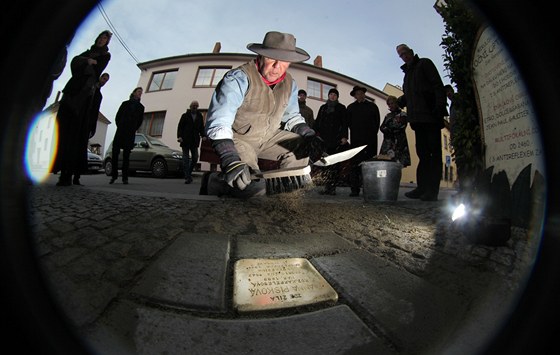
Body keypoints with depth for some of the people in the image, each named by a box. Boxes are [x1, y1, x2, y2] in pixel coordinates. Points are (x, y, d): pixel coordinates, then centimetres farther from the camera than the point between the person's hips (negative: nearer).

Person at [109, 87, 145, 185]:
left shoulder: (141, 107, 16)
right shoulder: (125, 103, 16)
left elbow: (140, 121, 13)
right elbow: (117, 117, 13)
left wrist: (134, 130, 3)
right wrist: (119, 126, 2)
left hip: (130, 133, 0)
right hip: (120, 131, 1)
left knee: (126, 155, -3)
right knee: (115, 152, -8)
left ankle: (125, 177, -3)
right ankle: (114, 175, -1)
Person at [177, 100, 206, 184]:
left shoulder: (199, 116, 15)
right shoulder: (185, 116, 6)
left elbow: (201, 127, 15)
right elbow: (180, 126, 2)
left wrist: (203, 135, -2)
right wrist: (179, 136, -12)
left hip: (195, 141, 3)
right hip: (185, 140, -3)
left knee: (195, 158, 2)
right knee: (186, 159, -4)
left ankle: (189, 173, 21)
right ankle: (187, 177, -4)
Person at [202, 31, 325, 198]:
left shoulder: (290, 84, -1)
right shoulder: (238, 78, -22)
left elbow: (292, 117, 12)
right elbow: (218, 124, -30)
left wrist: (310, 135, -10)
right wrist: (231, 161, -46)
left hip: (268, 137, 7)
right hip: (236, 138, -6)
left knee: (301, 147, -15)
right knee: (253, 188, -27)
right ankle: (214, 181, 1)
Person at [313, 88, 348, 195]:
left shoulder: (341, 108, 13)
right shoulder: (323, 108, 21)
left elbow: (344, 123, 5)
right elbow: (317, 122, 18)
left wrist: (344, 136, -6)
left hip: (337, 140, -3)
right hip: (325, 139, 3)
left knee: (335, 163, -5)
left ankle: (332, 188, -4)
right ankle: (327, 187, 1)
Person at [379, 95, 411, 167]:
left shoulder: (402, 114, 8)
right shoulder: (387, 116, 22)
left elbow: (401, 127, -6)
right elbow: (381, 127, 11)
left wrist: (388, 129, 1)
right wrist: (391, 130, -7)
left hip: (398, 143, -4)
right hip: (387, 143, 4)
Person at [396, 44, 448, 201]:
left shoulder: (424, 64, 7)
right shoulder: (407, 72, 26)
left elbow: (438, 86, -4)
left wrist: (440, 106, -17)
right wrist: (397, 103, 7)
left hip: (431, 116, -7)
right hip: (417, 118, 7)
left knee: (434, 152, -7)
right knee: (422, 153, 4)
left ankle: (432, 190, -10)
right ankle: (422, 188, 5)